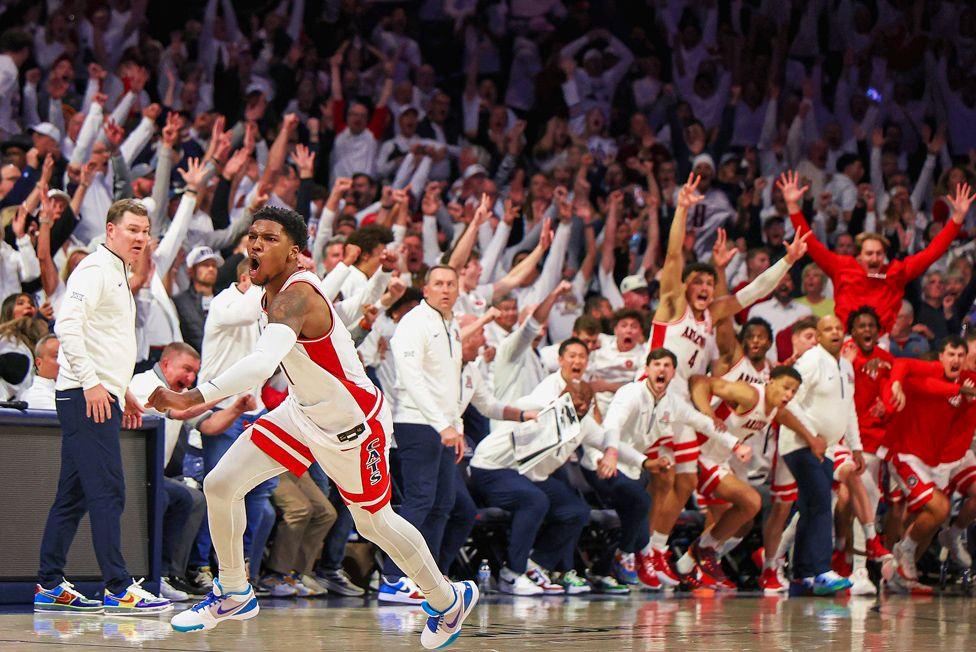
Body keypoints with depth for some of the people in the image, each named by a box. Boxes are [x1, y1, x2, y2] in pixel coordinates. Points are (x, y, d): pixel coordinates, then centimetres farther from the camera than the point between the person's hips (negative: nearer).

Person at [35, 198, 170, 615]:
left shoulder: (117, 275, 22)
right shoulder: (95, 269, -10)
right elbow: (67, 325, -21)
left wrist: (124, 392, 24)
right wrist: (90, 382, -24)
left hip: (100, 396, 10)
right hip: (86, 397, -10)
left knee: (74, 494, 12)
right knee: (108, 492, -12)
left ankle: (50, 587, 16)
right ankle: (118, 589, -12)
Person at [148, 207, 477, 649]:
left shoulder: (296, 298, -36)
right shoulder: (274, 289, -7)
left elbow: (262, 363, -54)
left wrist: (194, 398, -63)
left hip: (353, 426, -8)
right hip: (303, 411, 8)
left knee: (373, 522, 11)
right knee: (220, 485, -2)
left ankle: (449, 600, 36)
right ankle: (234, 595, 19)